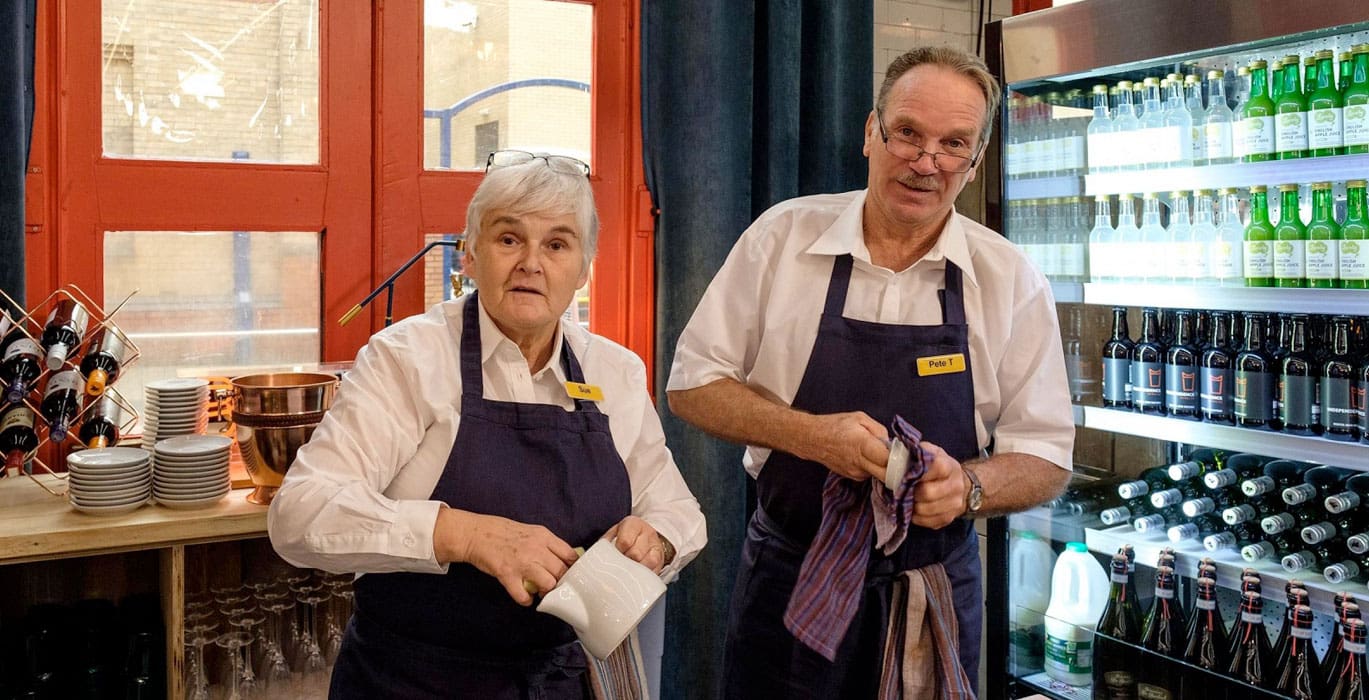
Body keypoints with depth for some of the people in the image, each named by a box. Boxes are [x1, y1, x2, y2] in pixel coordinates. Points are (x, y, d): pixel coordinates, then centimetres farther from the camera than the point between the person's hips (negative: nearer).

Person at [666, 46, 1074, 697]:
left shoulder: (1012, 281, -4)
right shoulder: (783, 235, -5)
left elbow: (1045, 459, -1)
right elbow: (692, 383, -3)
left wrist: (967, 486, -23)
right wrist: (810, 434, -19)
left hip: (935, 588, 1)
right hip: (788, 576, 0)